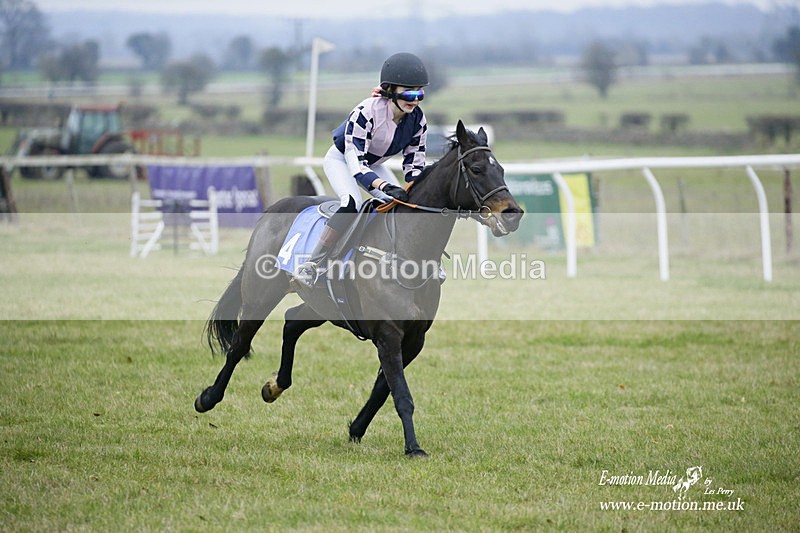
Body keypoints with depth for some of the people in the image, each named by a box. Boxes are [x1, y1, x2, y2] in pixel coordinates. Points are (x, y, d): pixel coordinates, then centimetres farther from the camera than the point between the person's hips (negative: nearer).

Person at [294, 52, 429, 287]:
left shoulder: (417, 119, -19)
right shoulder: (366, 113, -37)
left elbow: (414, 163, -8)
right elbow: (355, 162, -41)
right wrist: (385, 186, -55)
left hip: (372, 164, 6)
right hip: (341, 159, -6)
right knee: (352, 203, -32)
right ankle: (311, 264, -31)